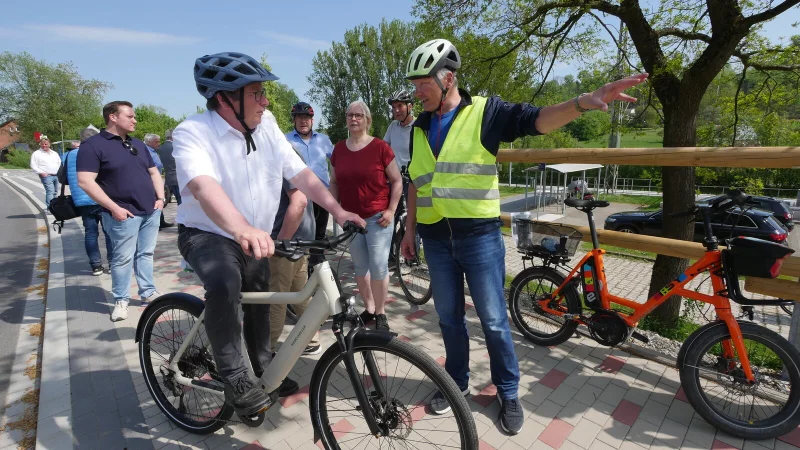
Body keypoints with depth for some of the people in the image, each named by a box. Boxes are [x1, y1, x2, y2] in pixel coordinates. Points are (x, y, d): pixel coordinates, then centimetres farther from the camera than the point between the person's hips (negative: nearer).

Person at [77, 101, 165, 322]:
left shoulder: (138, 144, 15)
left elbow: (154, 172, 21)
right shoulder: (93, 145, -6)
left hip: (151, 211, 6)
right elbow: (85, 182, -13)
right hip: (124, 214, -6)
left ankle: (148, 292, 24)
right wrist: (114, 208, -17)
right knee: (123, 258, 2)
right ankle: (121, 300, 15)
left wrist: (160, 197, 6)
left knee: (146, 254, 13)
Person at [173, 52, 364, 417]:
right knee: (225, 284, -34)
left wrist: (337, 210, -17)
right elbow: (203, 186, -41)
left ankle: (264, 365, 43)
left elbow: (300, 173, -5)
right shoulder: (192, 133, -22)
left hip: (255, 237, 6)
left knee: (259, 302, 17)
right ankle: (235, 378, -15)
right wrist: (243, 230, -60)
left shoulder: (266, 125, -5)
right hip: (206, 234, -5)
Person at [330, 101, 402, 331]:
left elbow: (397, 181, -3)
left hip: (378, 217, -4)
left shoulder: (380, 147, -7)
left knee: (379, 265, -5)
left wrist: (391, 210, -10)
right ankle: (368, 308, 28)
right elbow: (334, 182, 15)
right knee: (360, 266, 11)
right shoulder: (339, 149, 6)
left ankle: (381, 313, 12)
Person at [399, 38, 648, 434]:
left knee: (493, 320, 6)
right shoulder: (420, 127, 12)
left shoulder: (484, 112, -2)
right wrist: (409, 230, 17)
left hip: (479, 235, -4)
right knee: (449, 317, 16)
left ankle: (508, 393, 28)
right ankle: (456, 382, 37)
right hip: (436, 238, 5)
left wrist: (582, 102, -32)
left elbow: (536, 120, -14)